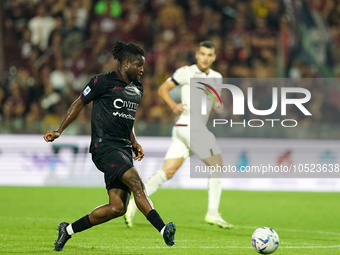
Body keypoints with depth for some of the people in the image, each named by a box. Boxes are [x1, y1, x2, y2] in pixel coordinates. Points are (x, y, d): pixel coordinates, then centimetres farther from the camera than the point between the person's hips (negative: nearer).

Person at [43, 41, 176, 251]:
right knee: (136, 183, -27)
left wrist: (134, 143, 17)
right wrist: (59, 131, 3)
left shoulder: (137, 89, 19)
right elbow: (80, 103, 5)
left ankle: (68, 230, 12)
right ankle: (164, 230, -38)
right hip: (105, 146, -8)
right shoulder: (103, 82, -3)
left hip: (123, 150, 8)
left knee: (117, 208, -3)